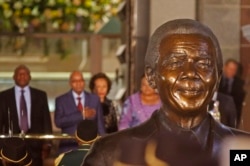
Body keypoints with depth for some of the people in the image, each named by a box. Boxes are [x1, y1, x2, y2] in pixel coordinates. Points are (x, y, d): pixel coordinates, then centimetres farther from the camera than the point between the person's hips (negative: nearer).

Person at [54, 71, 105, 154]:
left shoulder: (94, 99, 9)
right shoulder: (61, 100, 4)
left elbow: (100, 124, 10)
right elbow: (58, 122, -10)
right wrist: (82, 115, -16)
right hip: (69, 147, -1)